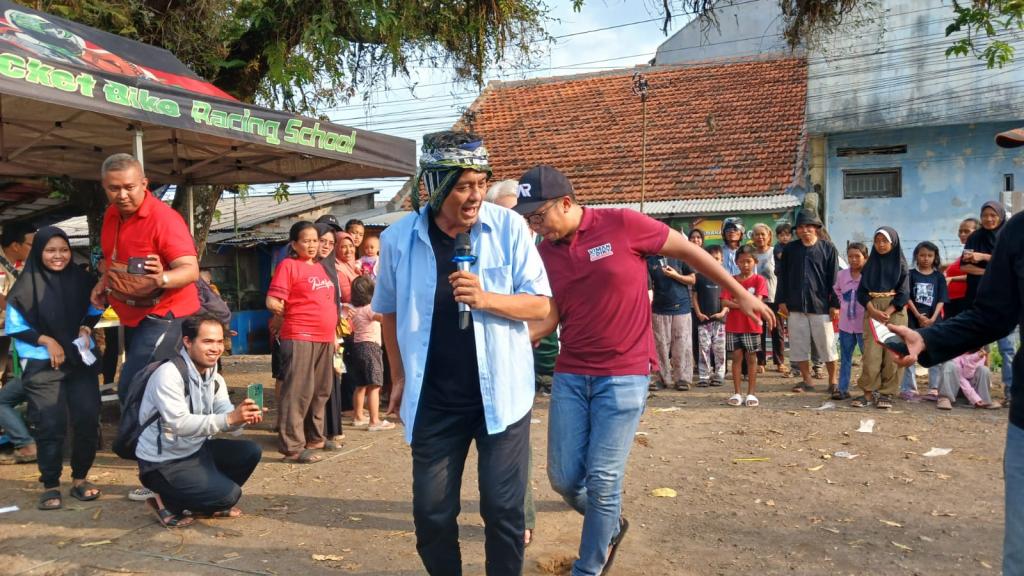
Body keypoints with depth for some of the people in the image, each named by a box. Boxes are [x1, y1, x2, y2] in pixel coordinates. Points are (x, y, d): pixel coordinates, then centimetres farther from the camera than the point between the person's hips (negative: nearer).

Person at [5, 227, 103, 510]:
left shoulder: (81, 280, 0)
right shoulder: (26, 286, -8)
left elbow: (94, 308, 17)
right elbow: (14, 327, -1)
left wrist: (87, 328, -1)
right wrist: (46, 340, -12)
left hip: (81, 359, 3)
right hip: (42, 365, -3)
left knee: (87, 419, 1)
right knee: (50, 426, -1)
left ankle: (80, 478, 17)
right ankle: (50, 485, 13)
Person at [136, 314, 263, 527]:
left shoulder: (214, 377, 3)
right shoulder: (169, 374, -23)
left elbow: (226, 416, -9)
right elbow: (179, 423, -34)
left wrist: (244, 416, -33)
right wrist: (229, 418, -43)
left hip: (196, 449, 8)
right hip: (163, 462, -8)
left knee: (250, 452, -3)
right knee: (229, 494, -19)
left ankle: (205, 503, 12)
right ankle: (168, 502, 3)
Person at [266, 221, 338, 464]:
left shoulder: (321, 268, 17)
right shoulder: (289, 265, -5)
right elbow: (272, 302, -12)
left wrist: (333, 333, 20)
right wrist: (295, 314, 1)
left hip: (325, 339, 8)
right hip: (300, 338, -8)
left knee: (320, 392, 14)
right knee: (298, 392, -8)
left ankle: (315, 437, 26)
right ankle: (292, 447, -5)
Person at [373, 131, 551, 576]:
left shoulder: (509, 227, -9)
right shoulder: (398, 239, -6)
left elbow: (540, 305, -7)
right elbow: (389, 311, 10)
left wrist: (486, 299, -24)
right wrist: (400, 376, 12)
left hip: (500, 393, -1)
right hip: (433, 401, 2)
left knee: (503, 509, 5)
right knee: (432, 512, 10)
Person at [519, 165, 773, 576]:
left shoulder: (622, 225, -11)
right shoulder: (544, 253, 4)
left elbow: (687, 251, 0)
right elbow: (549, 316, 9)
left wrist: (741, 294, 7)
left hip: (624, 375, -5)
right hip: (570, 376, 5)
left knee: (602, 480, -3)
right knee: (563, 477, 6)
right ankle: (609, 526, 37)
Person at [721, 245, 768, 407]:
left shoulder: (759, 280, -1)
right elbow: (724, 302, -5)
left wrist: (736, 301, -9)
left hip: (751, 326, -2)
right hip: (733, 326, 2)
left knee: (751, 358, 4)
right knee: (737, 357, 5)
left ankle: (751, 393, 10)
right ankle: (737, 393, 10)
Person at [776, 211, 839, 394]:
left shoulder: (827, 248, -1)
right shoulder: (789, 249, 7)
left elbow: (833, 277, -1)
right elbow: (782, 276, 10)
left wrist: (835, 304, -4)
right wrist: (781, 300, 4)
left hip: (820, 304, -3)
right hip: (795, 305, 3)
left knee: (826, 344, 3)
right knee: (799, 344, 6)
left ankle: (833, 379, 19)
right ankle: (806, 380, 17)